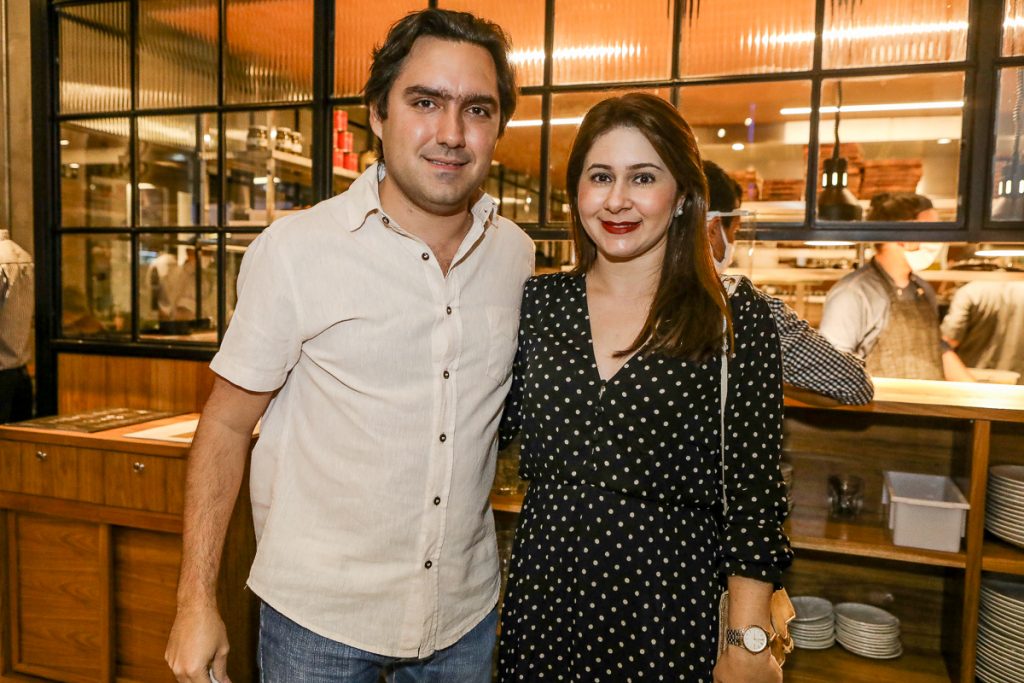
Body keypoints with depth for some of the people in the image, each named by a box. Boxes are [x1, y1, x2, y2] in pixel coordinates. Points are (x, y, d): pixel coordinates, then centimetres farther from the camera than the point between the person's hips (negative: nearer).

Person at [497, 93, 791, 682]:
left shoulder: (737, 319, -9)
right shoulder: (537, 302, 0)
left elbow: (754, 493, -8)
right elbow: (489, 428, 5)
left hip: (670, 612, -2)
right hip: (542, 597, 3)